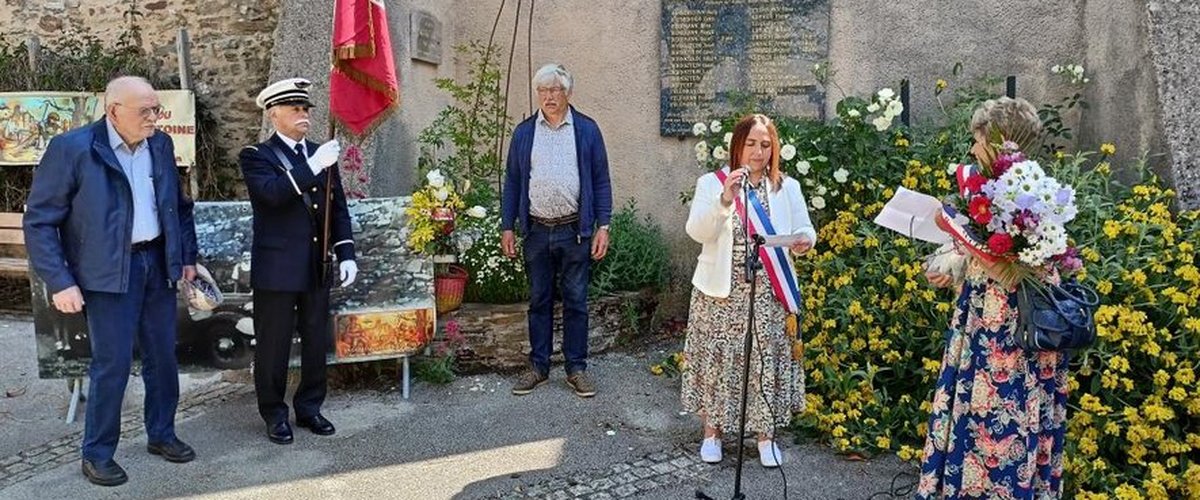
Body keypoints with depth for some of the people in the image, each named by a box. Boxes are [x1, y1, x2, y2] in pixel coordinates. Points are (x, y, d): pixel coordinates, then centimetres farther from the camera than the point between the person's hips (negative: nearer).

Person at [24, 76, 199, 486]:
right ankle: (97, 454, 16)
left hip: (157, 263, 5)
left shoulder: (160, 145, 6)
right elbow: (40, 221, -9)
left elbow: (179, 205, 17)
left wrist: (187, 256, 13)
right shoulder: (71, 149, -11)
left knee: (163, 357, 13)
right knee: (112, 364, -1)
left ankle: (161, 434, 30)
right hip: (109, 272, -5)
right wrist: (59, 282, -13)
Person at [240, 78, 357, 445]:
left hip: (318, 269, 5)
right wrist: (312, 167, -28)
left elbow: (338, 208, 10)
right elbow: (273, 193, -24)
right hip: (277, 269, -4)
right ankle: (275, 414, 21)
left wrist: (346, 254, 2)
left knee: (317, 342, 12)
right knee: (273, 345, 6)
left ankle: (310, 407, 28)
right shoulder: (256, 157, -4)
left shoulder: (322, 155, 10)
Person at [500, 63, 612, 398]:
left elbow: (600, 181, 1)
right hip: (537, 231, 2)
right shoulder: (524, 132, 7)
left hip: (575, 231, -2)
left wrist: (603, 226, -5)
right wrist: (507, 227, 4)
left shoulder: (586, 129, 2)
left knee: (575, 302, 5)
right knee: (539, 301, 11)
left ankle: (576, 368, 16)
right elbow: (513, 182, 9)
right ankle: (538, 366, 21)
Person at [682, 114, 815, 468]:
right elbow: (697, 232, -12)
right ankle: (712, 431, 22)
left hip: (767, 294, 2)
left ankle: (766, 434, 21)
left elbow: (805, 232, 3)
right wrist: (725, 200, -28)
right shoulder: (711, 183, 0)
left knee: (766, 359, 4)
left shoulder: (787, 188, 8)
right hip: (720, 292, -1)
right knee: (716, 358, 4)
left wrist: (804, 240, -21)